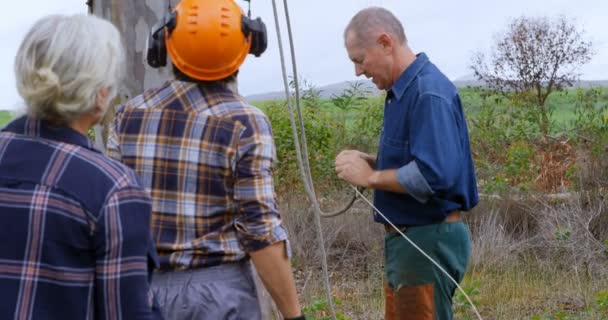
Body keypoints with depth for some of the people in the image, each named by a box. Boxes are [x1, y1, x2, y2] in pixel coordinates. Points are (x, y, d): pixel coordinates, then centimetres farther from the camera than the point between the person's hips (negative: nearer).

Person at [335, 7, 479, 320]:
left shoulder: (429, 93, -20)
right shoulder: (404, 90, 11)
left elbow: (435, 175, -30)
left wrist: (371, 177, -18)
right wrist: (371, 161, 3)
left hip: (429, 241, -10)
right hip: (409, 239, 10)